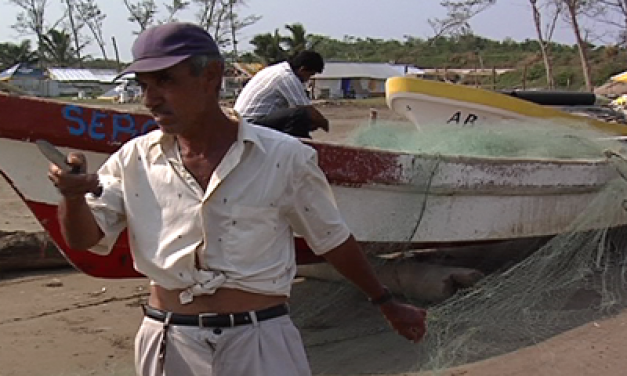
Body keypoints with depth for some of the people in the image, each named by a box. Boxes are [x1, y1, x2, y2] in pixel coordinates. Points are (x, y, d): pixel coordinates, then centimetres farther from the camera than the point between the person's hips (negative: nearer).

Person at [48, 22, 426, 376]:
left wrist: (387, 303, 15)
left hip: (260, 345, -2)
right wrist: (73, 196, -22)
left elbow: (332, 240, 6)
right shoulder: (134, 159, 1)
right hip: (169, 345, 3)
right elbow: (85, 238, 0)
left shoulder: (284, 157, -5)